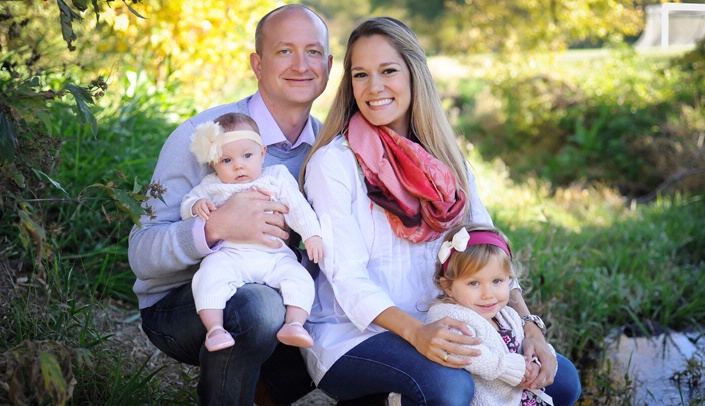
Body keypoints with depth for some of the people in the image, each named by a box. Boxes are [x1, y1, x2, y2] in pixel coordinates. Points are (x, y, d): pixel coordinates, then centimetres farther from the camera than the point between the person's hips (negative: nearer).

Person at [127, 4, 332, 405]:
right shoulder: (202, 136, -16)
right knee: (258, 307, -37)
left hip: (269, 294, 6)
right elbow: (142, 255, -20)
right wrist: (215, 227, -38)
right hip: (177, 304, -6)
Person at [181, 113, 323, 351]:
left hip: (274, 255, 1)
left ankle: (294, 324, -26)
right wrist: (197, 206, -5)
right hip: (229, 255, -1)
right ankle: (214, 329, -33)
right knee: (209, 275, -30)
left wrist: (312, 235, -3)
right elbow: (187, 203, 20)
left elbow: (298, 207, 11)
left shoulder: (277, 177, 16)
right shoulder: (213, 186, 18)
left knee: (299, 278, -23)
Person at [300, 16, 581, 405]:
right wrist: (416, 332, -32)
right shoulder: (333, 163, -8)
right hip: (351, 337, -6)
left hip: (439, 328, 6)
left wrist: (527, 325, -10)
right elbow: (347, 276, -16)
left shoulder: (447, 163, 11)